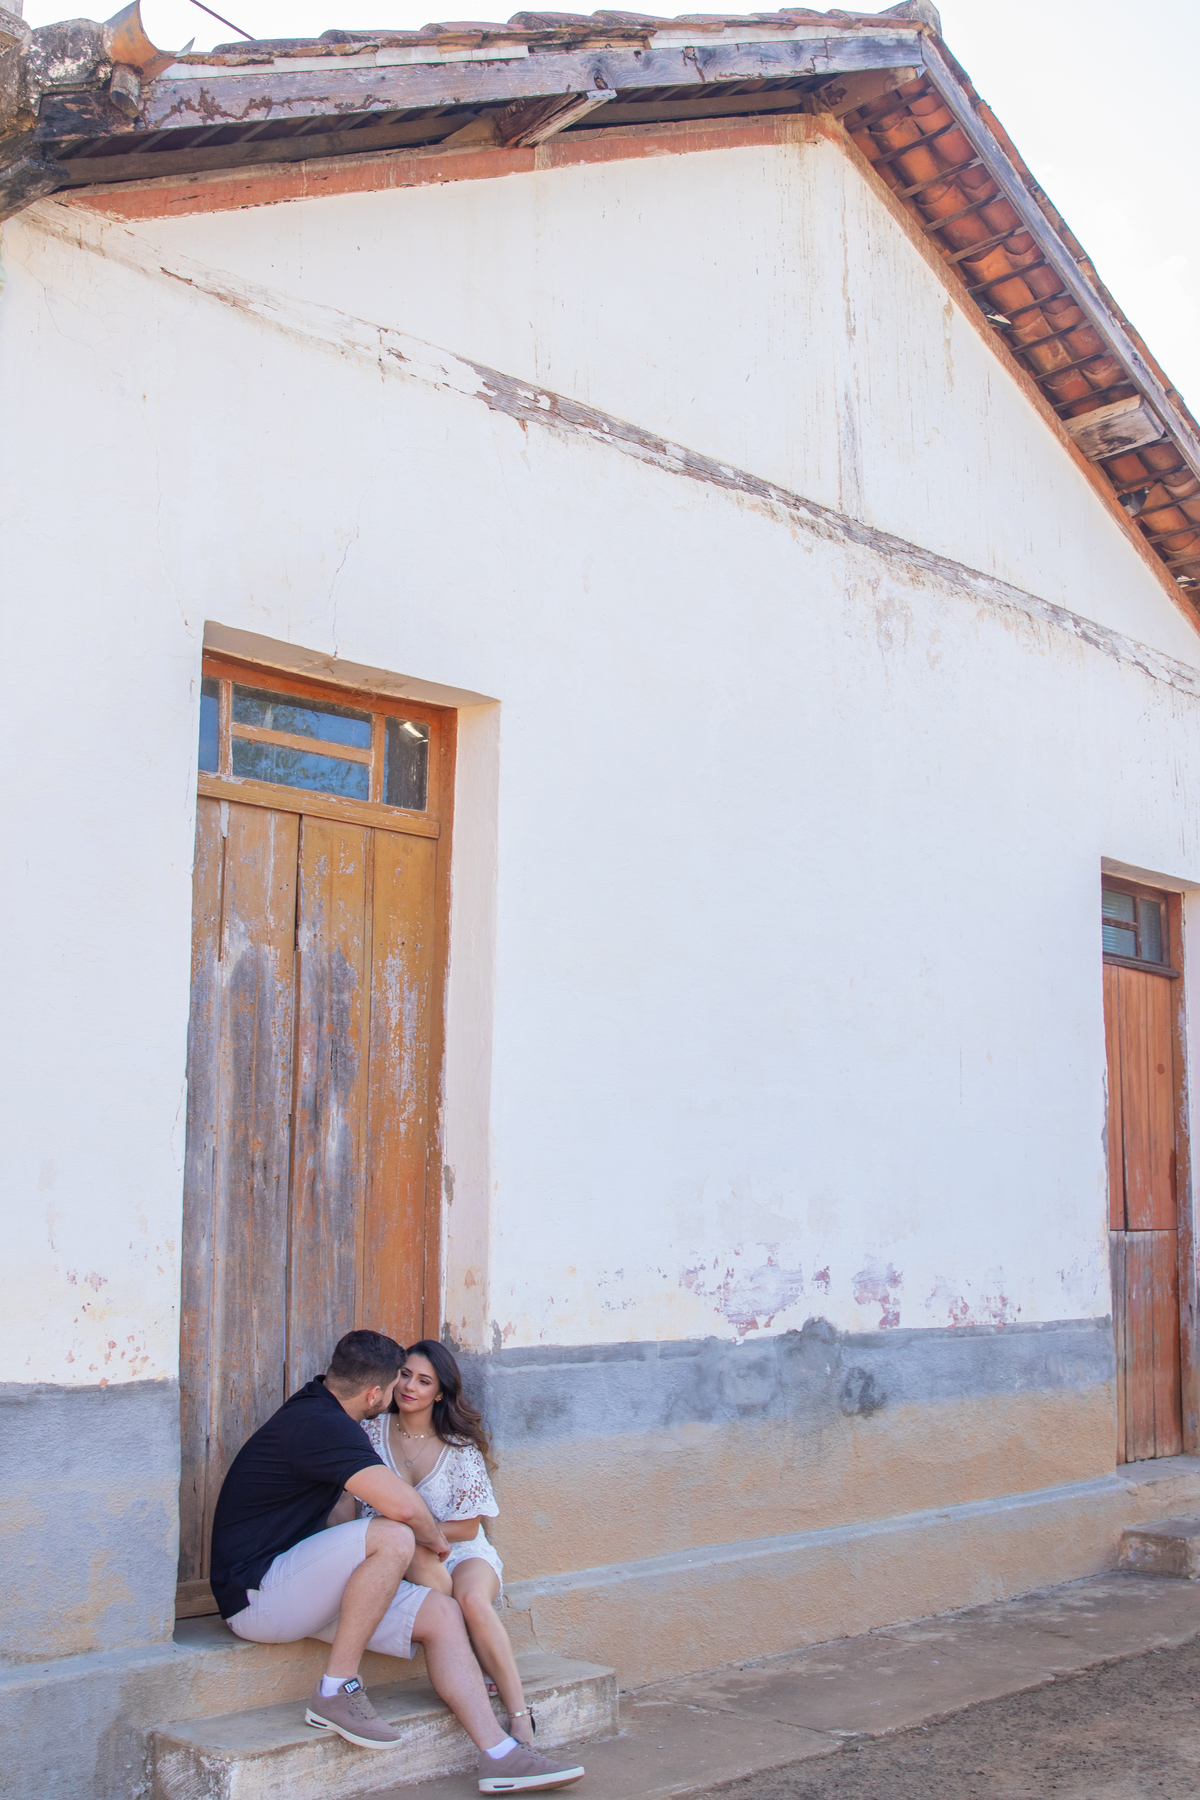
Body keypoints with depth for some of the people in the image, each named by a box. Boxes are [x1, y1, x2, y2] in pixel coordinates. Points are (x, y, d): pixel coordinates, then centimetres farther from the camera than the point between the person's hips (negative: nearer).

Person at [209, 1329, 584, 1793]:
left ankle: (499, 1756, -5)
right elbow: (402, 1504, -30)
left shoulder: (320, 1407, 12)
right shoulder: (320, 1424, -21)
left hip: (302, 1589, 10)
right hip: (256, 1595, -10)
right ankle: (336, 1691, -18)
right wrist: (435, 1538, -9)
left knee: (442, 1614, -3)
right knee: (393, 1537, -31)